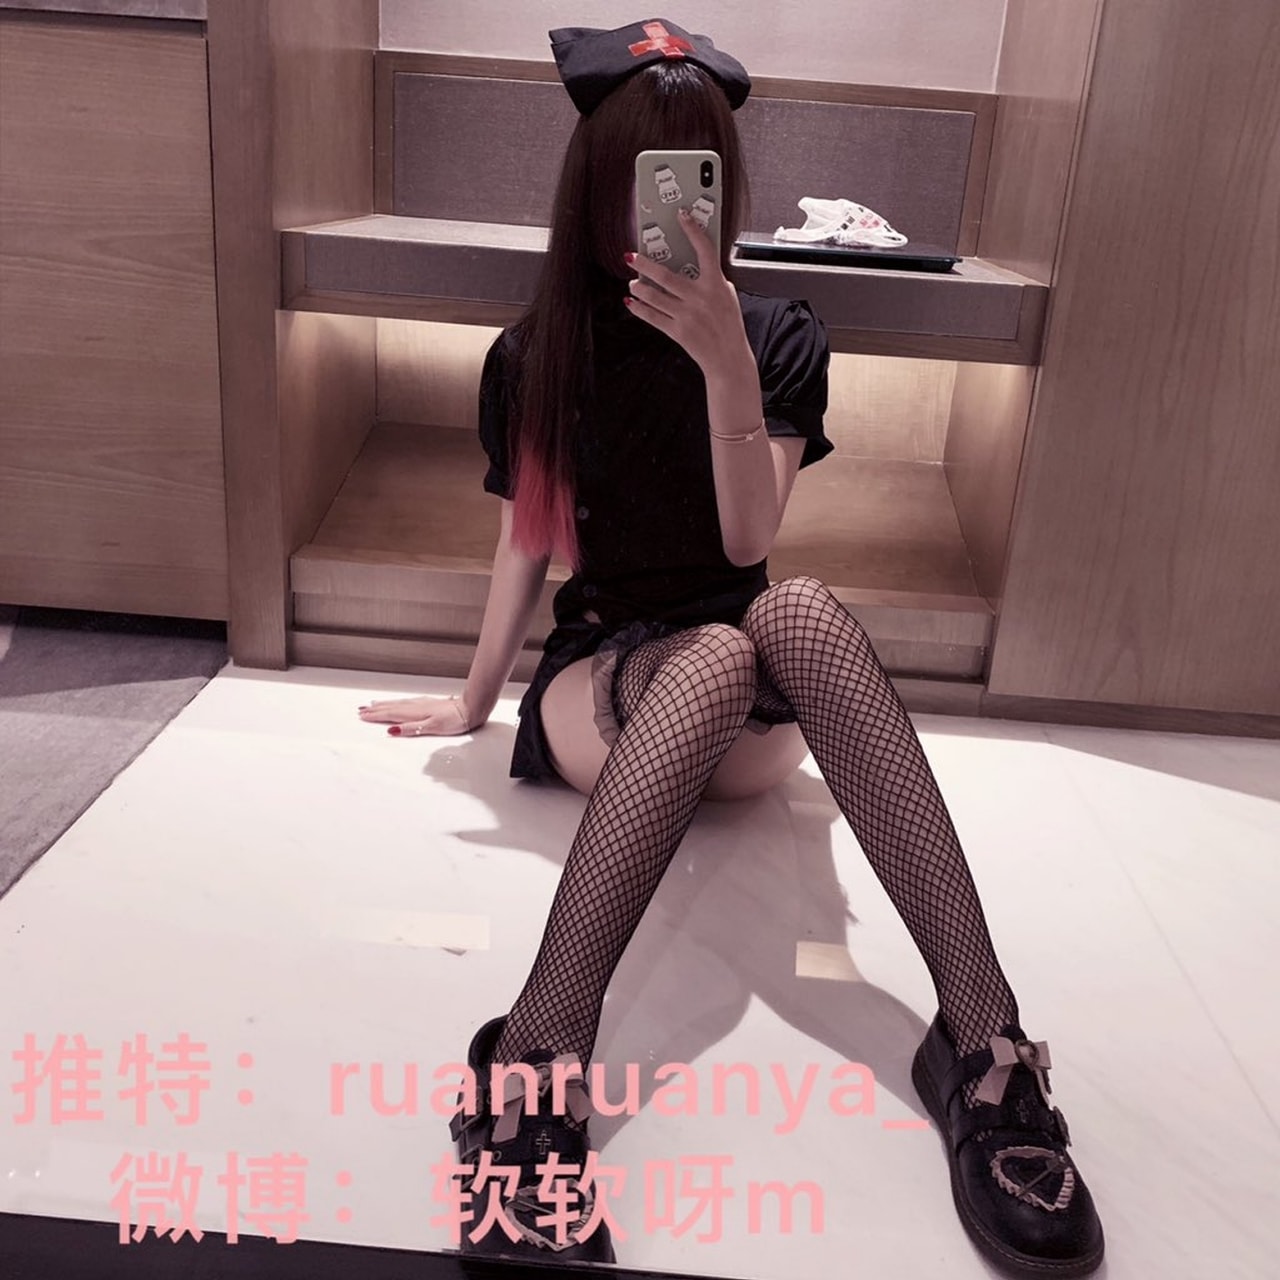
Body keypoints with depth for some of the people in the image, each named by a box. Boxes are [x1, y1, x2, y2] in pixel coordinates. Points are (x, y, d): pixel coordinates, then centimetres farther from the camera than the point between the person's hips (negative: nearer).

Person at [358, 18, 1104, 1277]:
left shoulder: (780, 337, 2)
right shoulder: (534, 354, 4)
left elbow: (751, 539, -10)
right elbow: (525, 540, 10)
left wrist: (727, 365, -22)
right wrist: (473, 700, 16)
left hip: (751, 716, 1)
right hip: (601, 671, 0)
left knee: (800, 606, -36)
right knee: (721, 653, -37)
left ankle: (981, 1034, -42)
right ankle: (537, 1064, -49)